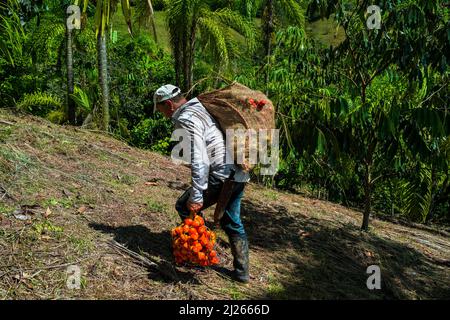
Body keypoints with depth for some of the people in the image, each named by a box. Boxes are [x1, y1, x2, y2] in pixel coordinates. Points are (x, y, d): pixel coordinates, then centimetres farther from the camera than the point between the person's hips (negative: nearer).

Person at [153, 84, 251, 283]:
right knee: (232, 223, 19)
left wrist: (196, 197, -19)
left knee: (185, 207, 9)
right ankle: (242, 271, 26)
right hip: (239, 173, 9)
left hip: (221, 175, -9)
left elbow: (199, 162, -21)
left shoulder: (185, 120, -13)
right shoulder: (201, 108, 15)